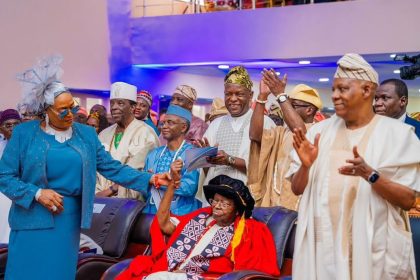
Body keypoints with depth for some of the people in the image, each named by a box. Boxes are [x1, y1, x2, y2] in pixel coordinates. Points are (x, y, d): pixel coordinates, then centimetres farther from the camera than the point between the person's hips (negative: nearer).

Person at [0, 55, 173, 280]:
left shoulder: (86, 134, 5)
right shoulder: (24, 133, -3)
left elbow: (112, 168, 2)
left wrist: (149, 179, -7)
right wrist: (36, 193, -16)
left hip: (70, 216, 3)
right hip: (33, 216, -2)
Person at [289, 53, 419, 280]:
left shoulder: (397, 134, -5)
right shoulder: (320, 131, 5)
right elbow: (297, 189, 6)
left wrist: (370, 175, -24)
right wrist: (305, 165, -14)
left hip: (372, 246, -3)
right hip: (321, 243, 3)